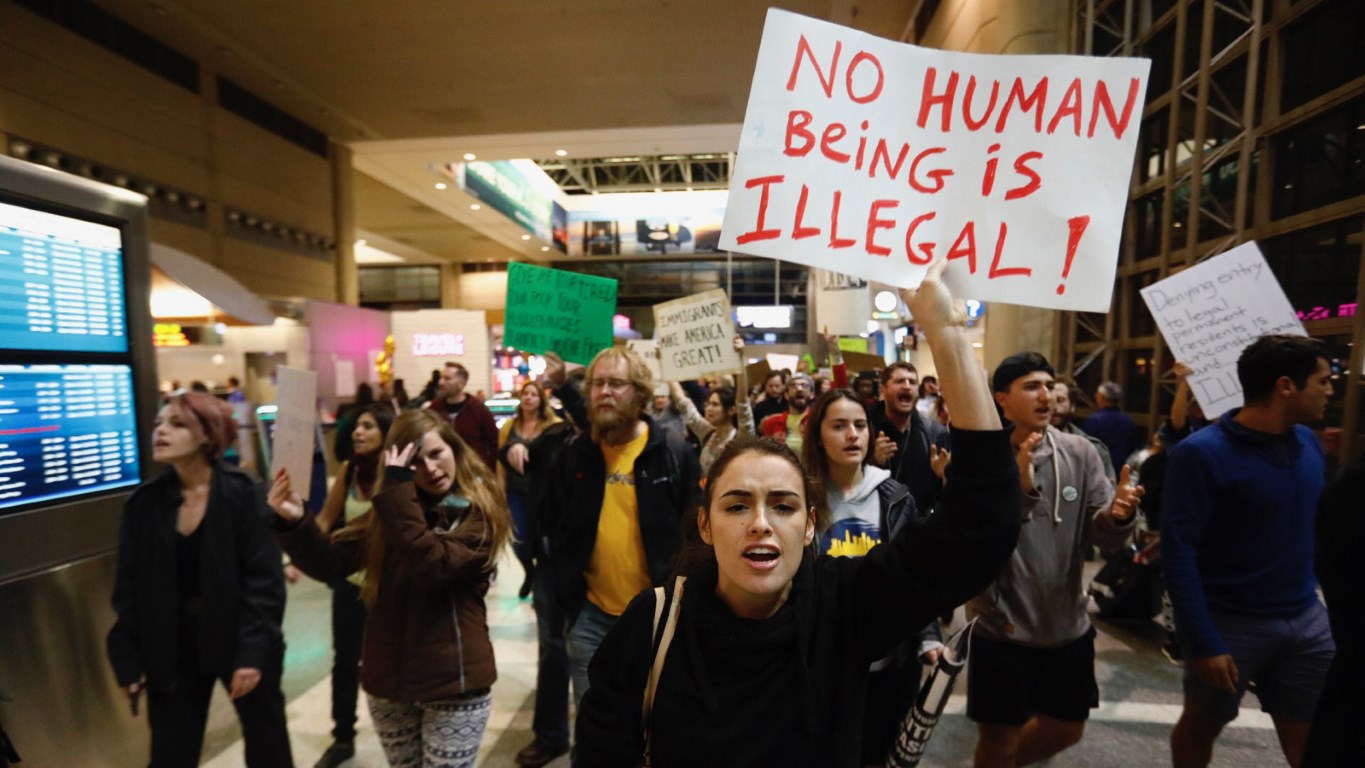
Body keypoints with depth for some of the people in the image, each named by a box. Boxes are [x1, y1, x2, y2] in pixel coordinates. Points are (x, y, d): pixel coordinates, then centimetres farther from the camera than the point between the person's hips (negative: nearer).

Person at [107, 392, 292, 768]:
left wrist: (253, 651, -20)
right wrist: (128, 661, 2)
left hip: (238, 639, -3)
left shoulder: (240, 493, -16)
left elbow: (265, 579, -17)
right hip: (172, 647, 3)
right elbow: (128, 589, 3)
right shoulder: (144, 502, -3)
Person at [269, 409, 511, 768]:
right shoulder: (389, 510, 1)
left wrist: (397, 491, -28)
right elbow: (330, 563, -1)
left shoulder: (479, 512, -14)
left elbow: (433, 566, -28)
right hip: (388, 679, 5)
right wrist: (294, 522, -18)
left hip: (453, 682, -5)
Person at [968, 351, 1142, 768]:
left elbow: (1101, 534, -4)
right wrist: (1019, 489, -36)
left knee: (1065, 729, 25)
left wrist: (1117, 515, -26)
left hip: (1069, 625, 5)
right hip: (1003, 629, -4)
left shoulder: (1080, 452, -3)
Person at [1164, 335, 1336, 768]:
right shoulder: (1201, 454, -19)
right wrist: (1203, 641, -22)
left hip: (1307, 618, 6)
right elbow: (1178, 551, -21)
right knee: (1202, 725, 15)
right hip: (1230, 622, -5)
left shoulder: (1307, 441, 3)